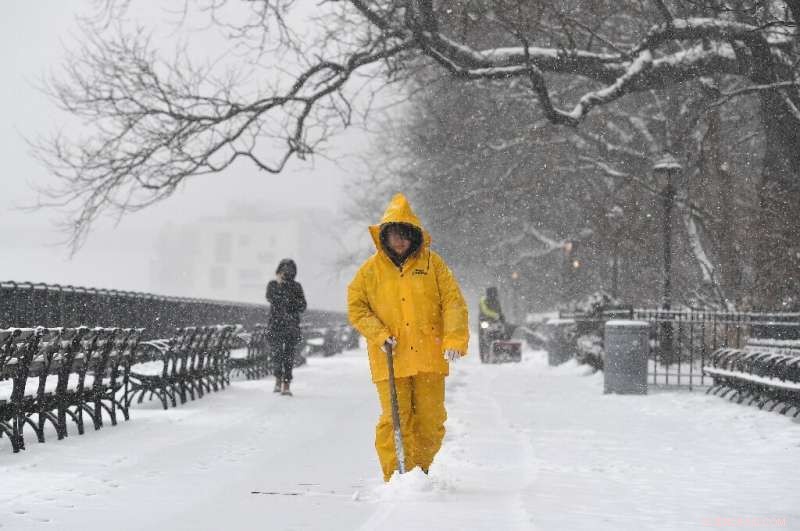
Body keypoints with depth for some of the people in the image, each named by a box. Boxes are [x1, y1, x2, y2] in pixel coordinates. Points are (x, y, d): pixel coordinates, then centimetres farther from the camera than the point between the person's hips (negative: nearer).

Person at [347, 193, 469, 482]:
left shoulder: (432, 263, 6)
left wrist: (455, 339, -11)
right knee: (395, 420, -6)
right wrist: (379, 334, -7)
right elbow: (356, 307, 8)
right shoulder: (371, 269, 6)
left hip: (429, 358, 1)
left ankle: (419, 471, 25)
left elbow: (453, 302, 2)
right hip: (390, 360, -1)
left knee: (431, 420, 5)